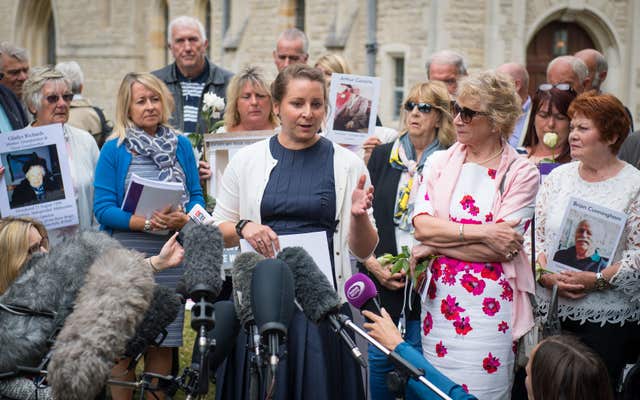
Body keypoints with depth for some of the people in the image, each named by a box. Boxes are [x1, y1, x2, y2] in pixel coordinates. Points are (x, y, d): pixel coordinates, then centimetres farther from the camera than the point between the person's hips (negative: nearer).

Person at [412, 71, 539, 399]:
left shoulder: (522, 173, -3)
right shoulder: (439, 163, 7)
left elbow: (500, 248, -12)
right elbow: (422, 225, -6)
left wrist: (435, 245, -8)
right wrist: (483, 232, -14)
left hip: (490, 308, -3)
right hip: (440, 299, 3)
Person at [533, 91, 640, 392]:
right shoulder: (558, 177, 9)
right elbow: (534, 234, 7)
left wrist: (596, 280, -19)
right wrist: (546, 274, -10)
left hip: (607, 318, -3)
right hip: (552, 310, 3)